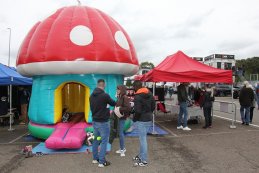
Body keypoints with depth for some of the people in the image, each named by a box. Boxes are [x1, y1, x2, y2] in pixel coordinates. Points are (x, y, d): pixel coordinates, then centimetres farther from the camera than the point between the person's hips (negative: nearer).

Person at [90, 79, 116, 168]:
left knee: (95, 140, 17)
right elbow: (114, 104, -3)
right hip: (103, 122, -7)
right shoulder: (105, 95, -19)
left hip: (94, 121, 8)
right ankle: (102, 162, 6)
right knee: (104, 141, 1)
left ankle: (95, 158, 29)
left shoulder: (92, 95, 4)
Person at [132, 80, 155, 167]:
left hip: (141, 120, -8)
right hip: (149, 119, 8)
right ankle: (141, 155, 33)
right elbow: (153, 107, 11)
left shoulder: (137, 96, -18)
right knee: (142, 138, 20)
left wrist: (134, 119, -6)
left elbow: (138, 111, -22)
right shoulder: (150, 94, 7)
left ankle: (144, 161, 11)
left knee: (143, 139, 1)